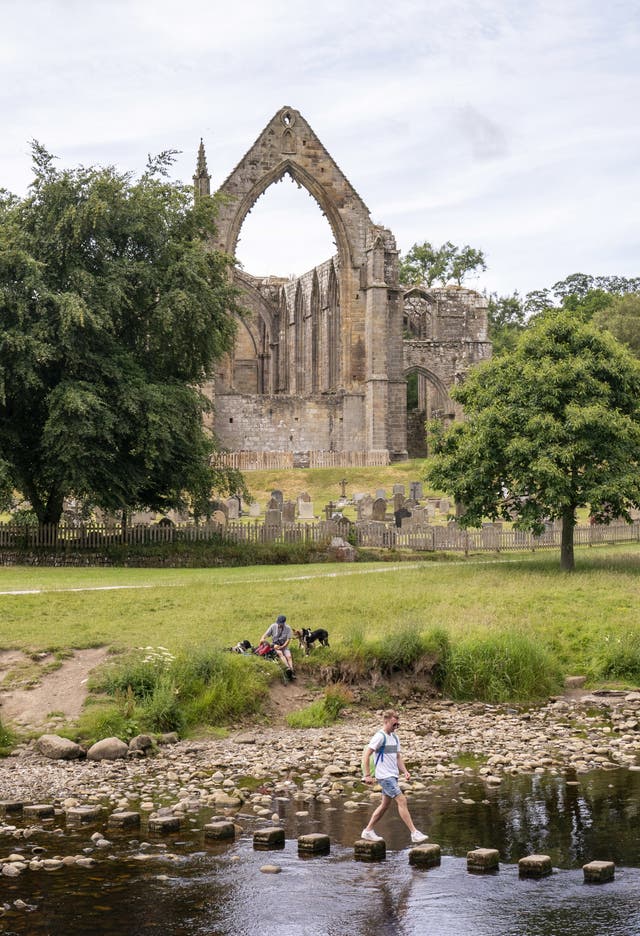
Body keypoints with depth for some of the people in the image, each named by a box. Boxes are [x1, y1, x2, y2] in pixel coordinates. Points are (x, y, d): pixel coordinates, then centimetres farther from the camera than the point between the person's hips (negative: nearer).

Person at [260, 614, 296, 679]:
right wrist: (262, 638, -26)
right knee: (280, 653, -32)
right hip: (275, 644, -1)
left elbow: (288, 640, -8)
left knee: (289, 656, -25)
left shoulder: (288, 628, -5)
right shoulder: (273, 626, -3)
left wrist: (282, 647, -20)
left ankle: (292, 672, -35)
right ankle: (288, 667, -51)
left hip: (284, 645, 1)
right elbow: (266, 634, -3)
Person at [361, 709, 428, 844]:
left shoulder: (394, 737, 14)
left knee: (386, 804, 12)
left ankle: (368, 831, 23)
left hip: (393, 775, 9)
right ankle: (414, 834, -15)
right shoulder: (380, 737, -12)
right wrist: (367, 775, -16)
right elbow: (367, 755, -13)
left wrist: (404, 771, 4)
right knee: (401, 800, -14)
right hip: (384, 776, -9)